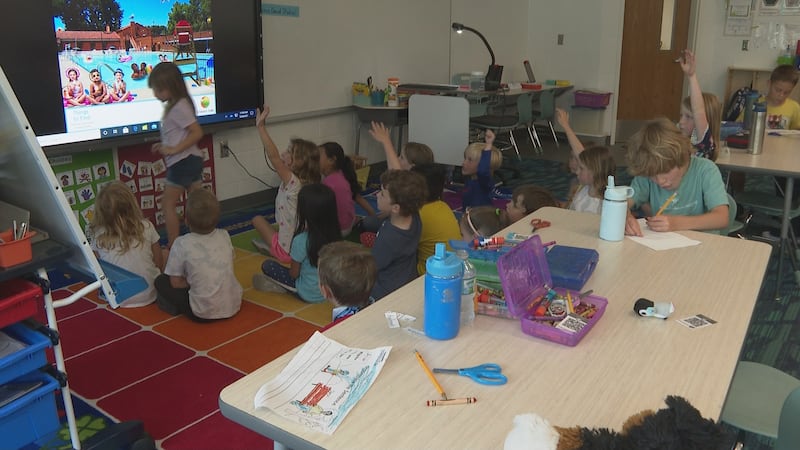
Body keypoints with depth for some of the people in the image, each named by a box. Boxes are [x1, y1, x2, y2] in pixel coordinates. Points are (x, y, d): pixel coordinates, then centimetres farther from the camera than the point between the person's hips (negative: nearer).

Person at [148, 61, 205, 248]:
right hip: (192, 159, 9)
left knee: (168, 203, -1)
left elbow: (197, 133, -21)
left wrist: (174, 149, -21)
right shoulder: (175, 105, 13)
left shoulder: (179, 107, -15)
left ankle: (172, 246, 4)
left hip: (183, 161, -9)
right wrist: (163, 146, 10)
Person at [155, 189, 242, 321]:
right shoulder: (224, 236, 0)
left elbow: (176, 283, -7)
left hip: (203, 314, -4)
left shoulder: (182, 244, -12)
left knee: (161, 281, 12)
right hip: (234, 306, 4)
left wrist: (191, 281, 10)